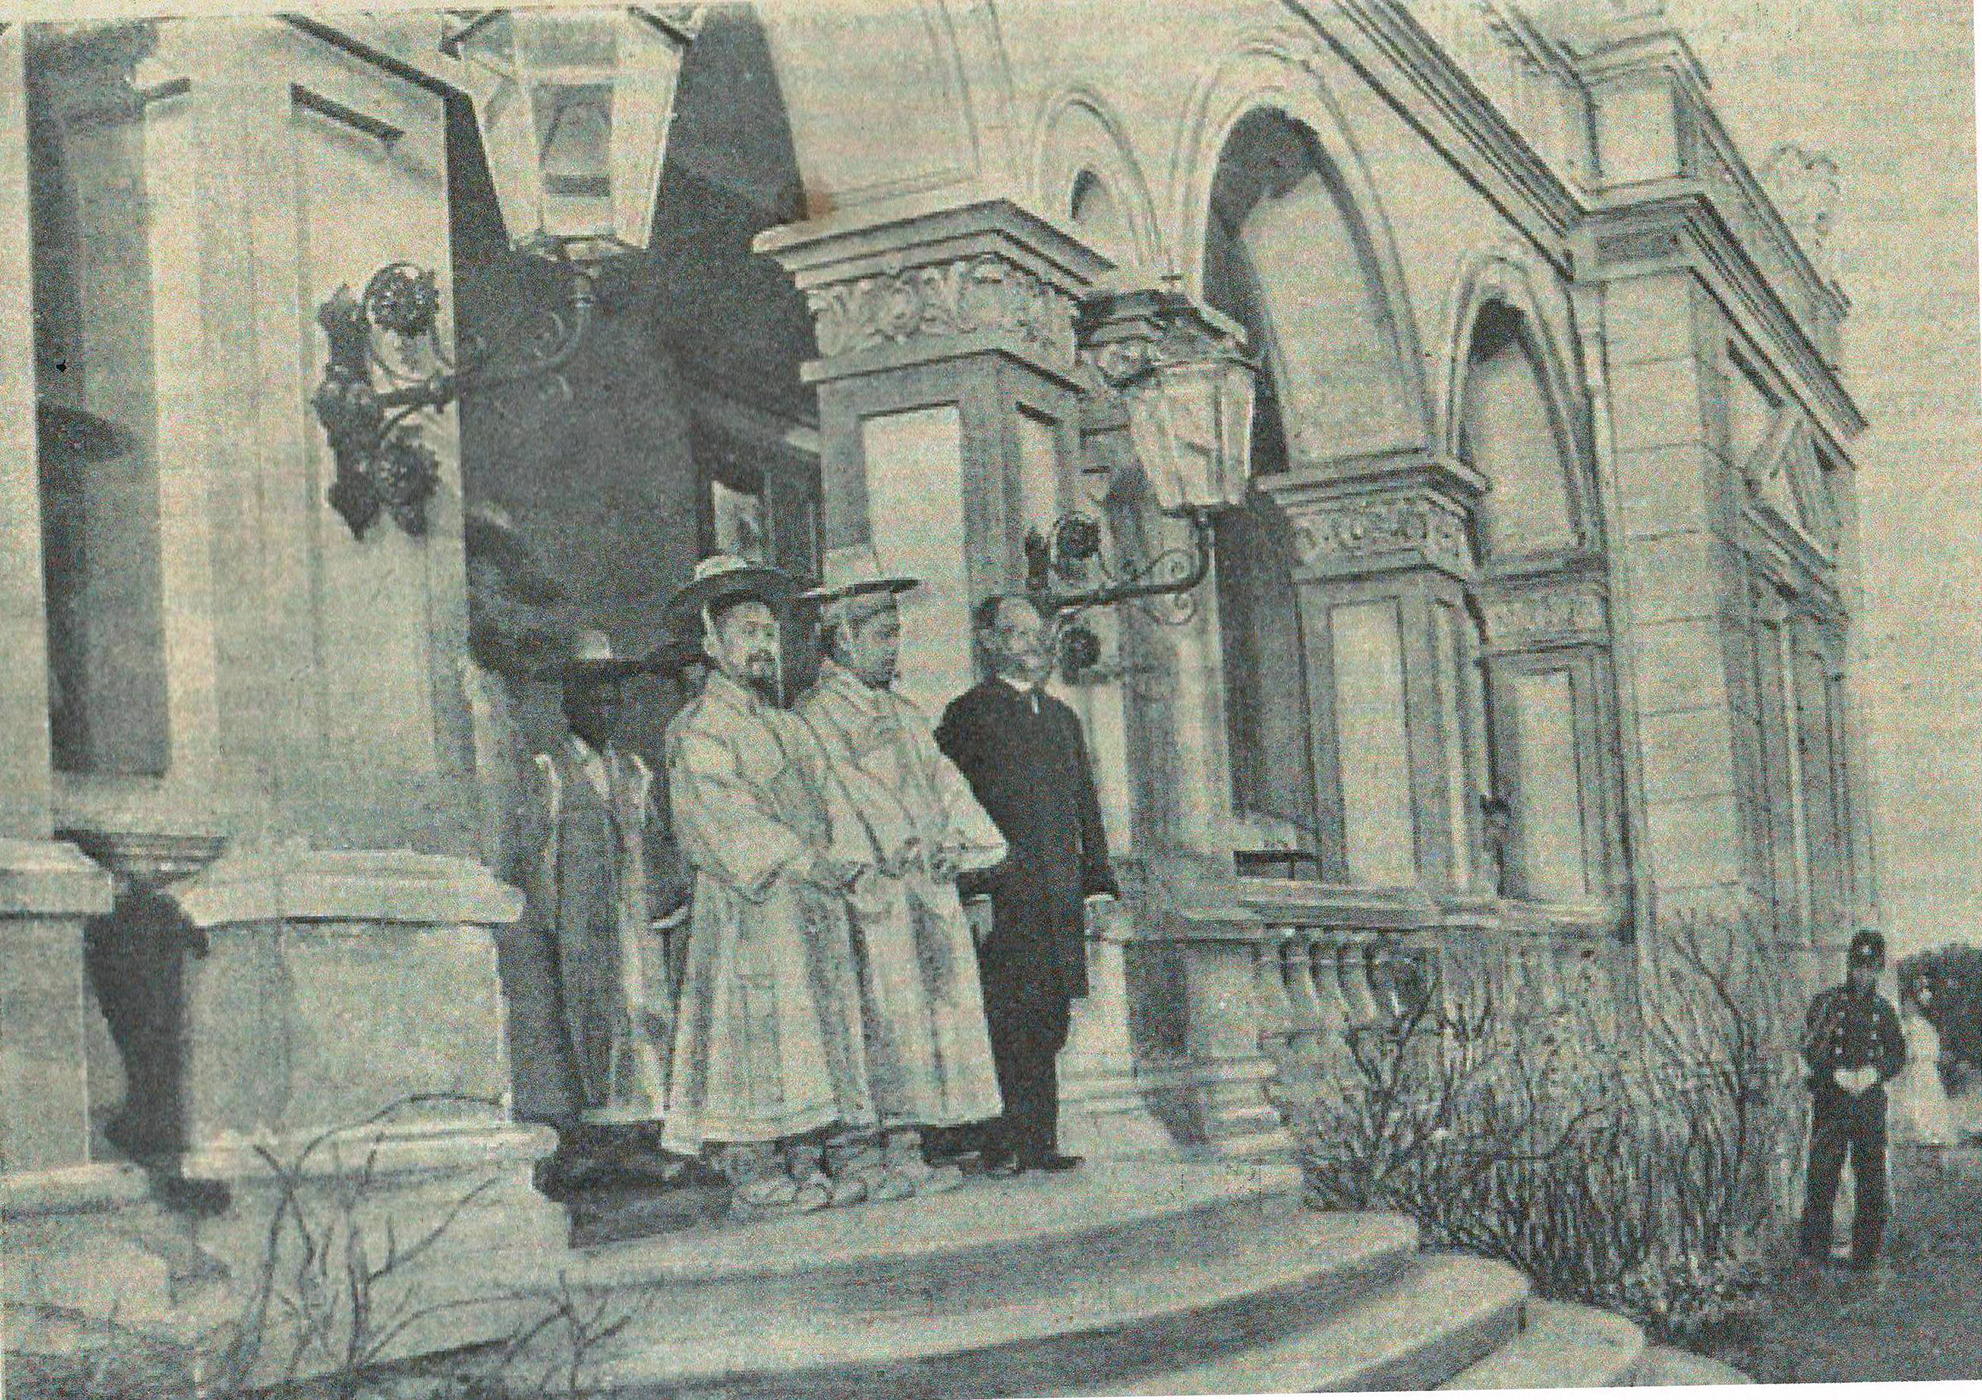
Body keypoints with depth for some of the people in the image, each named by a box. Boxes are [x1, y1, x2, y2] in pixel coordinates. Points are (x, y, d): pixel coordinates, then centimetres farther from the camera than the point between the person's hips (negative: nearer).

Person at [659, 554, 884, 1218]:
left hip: (816, 911, 7)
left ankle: (812, 1163, 6)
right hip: (746, 914, -7)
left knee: (821, 1034, 4)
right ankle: (753, 1174, -7)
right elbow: (727, 810, -12)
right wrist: (797, 862, -18)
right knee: (756, 1035, -10)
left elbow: (830, 801, 15)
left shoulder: (792, 727, 23)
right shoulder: (696, 729, -1)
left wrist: (842, 859, -5)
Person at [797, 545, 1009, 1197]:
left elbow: (944, 781, 17)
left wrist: (954, 841, -2)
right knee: (894, 1020, -11)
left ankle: (908, 1154, 6)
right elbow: (847, 792, -12)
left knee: (943, 1015, 3)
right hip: (874, 893, -8)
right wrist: (911, 848, -16)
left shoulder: (905, 713, 23)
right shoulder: (816, 714, -2)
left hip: (931, 892, 8)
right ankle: (898, 1156, -8)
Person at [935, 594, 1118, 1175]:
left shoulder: (1061, 717, 22)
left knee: (1048, 1024, 6)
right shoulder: (969, 713, -1)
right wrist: (972, 891, -14)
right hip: (1002, 898, -6)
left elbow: (1086, 807, 23)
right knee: (1013, 1025, -8)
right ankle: (1006, 1146, -4)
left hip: (1058, 903, 6)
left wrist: (1097, 884, 14)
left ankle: (1036, 1144, 11)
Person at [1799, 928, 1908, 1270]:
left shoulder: (1883, 1010, 13)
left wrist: (1874, 1072, -9)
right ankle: (1815, 1253, -1)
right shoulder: (1826, 1003, 4)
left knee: (1872, 1181, 4)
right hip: (1831, 1101, -3)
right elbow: (1810, 1051, -2)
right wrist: (1838, 1075, -17)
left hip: (1871, 1103, 3)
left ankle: (1867, 1254, 12)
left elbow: (1898, 1057, 10)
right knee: (1823, 1176, -6)